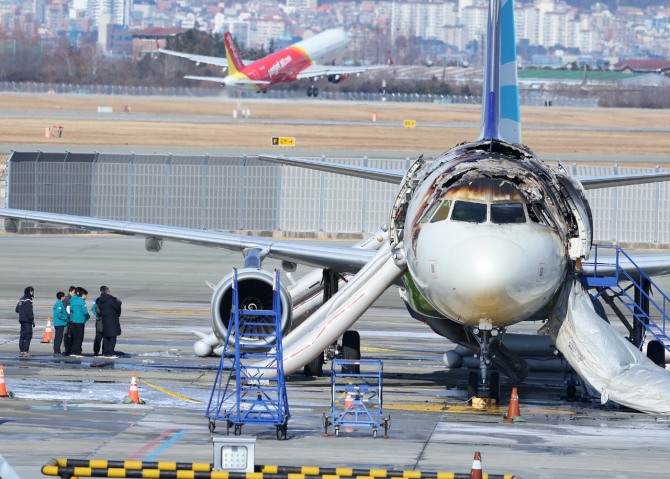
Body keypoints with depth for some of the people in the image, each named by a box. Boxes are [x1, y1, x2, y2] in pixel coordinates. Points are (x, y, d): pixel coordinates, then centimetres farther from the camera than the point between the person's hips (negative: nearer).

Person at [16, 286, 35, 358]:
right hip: (27, 321, -9)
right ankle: (25, 351, -11)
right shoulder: (28, 301, -15)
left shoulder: (21, 300, 13)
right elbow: (29, 312, -20)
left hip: (22, 320, 9)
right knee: (28, 336, -7)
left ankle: (21, 351, 13)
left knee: (22, 336, 11)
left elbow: (17, 310, 21)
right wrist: (32, 320, -16)